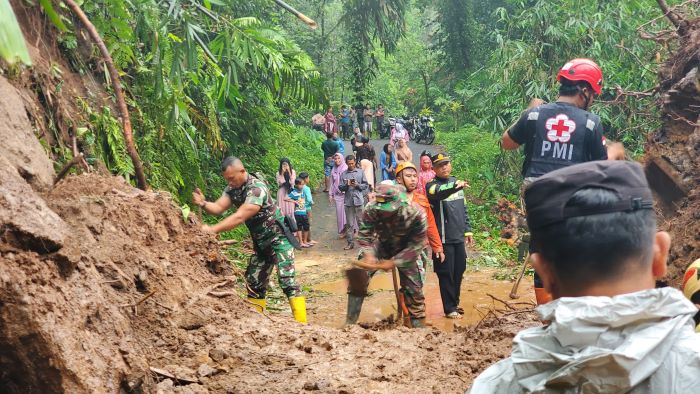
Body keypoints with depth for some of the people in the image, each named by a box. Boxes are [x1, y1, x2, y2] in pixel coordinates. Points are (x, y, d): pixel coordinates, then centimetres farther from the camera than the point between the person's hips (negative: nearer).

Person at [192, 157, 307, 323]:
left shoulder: (257, 188, -25)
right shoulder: (233, 188, 1)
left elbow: (239, 217, -33)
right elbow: (218, 208, -8)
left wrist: (212, 229, -36)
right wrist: (203, 204, -29)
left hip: (278, 238, -8)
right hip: (260, 242, 8)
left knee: (287, 281, -16)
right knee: (254, 282, 10)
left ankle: (301, 324, -14)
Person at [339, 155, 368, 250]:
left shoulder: (360, 172, 6)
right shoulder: (343, 174, 7)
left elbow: (366, 185, 6)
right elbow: (340, 187, 5)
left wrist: (358, 185, -10)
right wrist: (346, 185, -13)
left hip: (359, 200, -1)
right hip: (348, 201, 1)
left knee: (360, 221, 3)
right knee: (349, 223, 3)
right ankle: (350, 242, 7)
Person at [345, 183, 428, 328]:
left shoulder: (415, 215, -34)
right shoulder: (371, 210, -31)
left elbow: (416, 245, -25)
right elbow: (364, 235, -19)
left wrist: (394, 262, -30)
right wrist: (368, 254, -37)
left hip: (405, 251, -1)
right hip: (381, 245, 1)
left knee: (413, 288, 2)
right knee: (358, 275, -13)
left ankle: (418, 323, 26)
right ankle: (350, 322, -3)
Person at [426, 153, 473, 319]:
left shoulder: (456, 182, 13)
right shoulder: (432, 185, -7)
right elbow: (437, 193, -33)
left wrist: (467, 230, 17)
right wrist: (455, 186, -51)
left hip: (459, 237, 7)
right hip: (443, 239, -6)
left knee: (459, 271, 14)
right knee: (446, 274, -2)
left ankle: (455, 302, 30)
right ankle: (449, 308, 8)